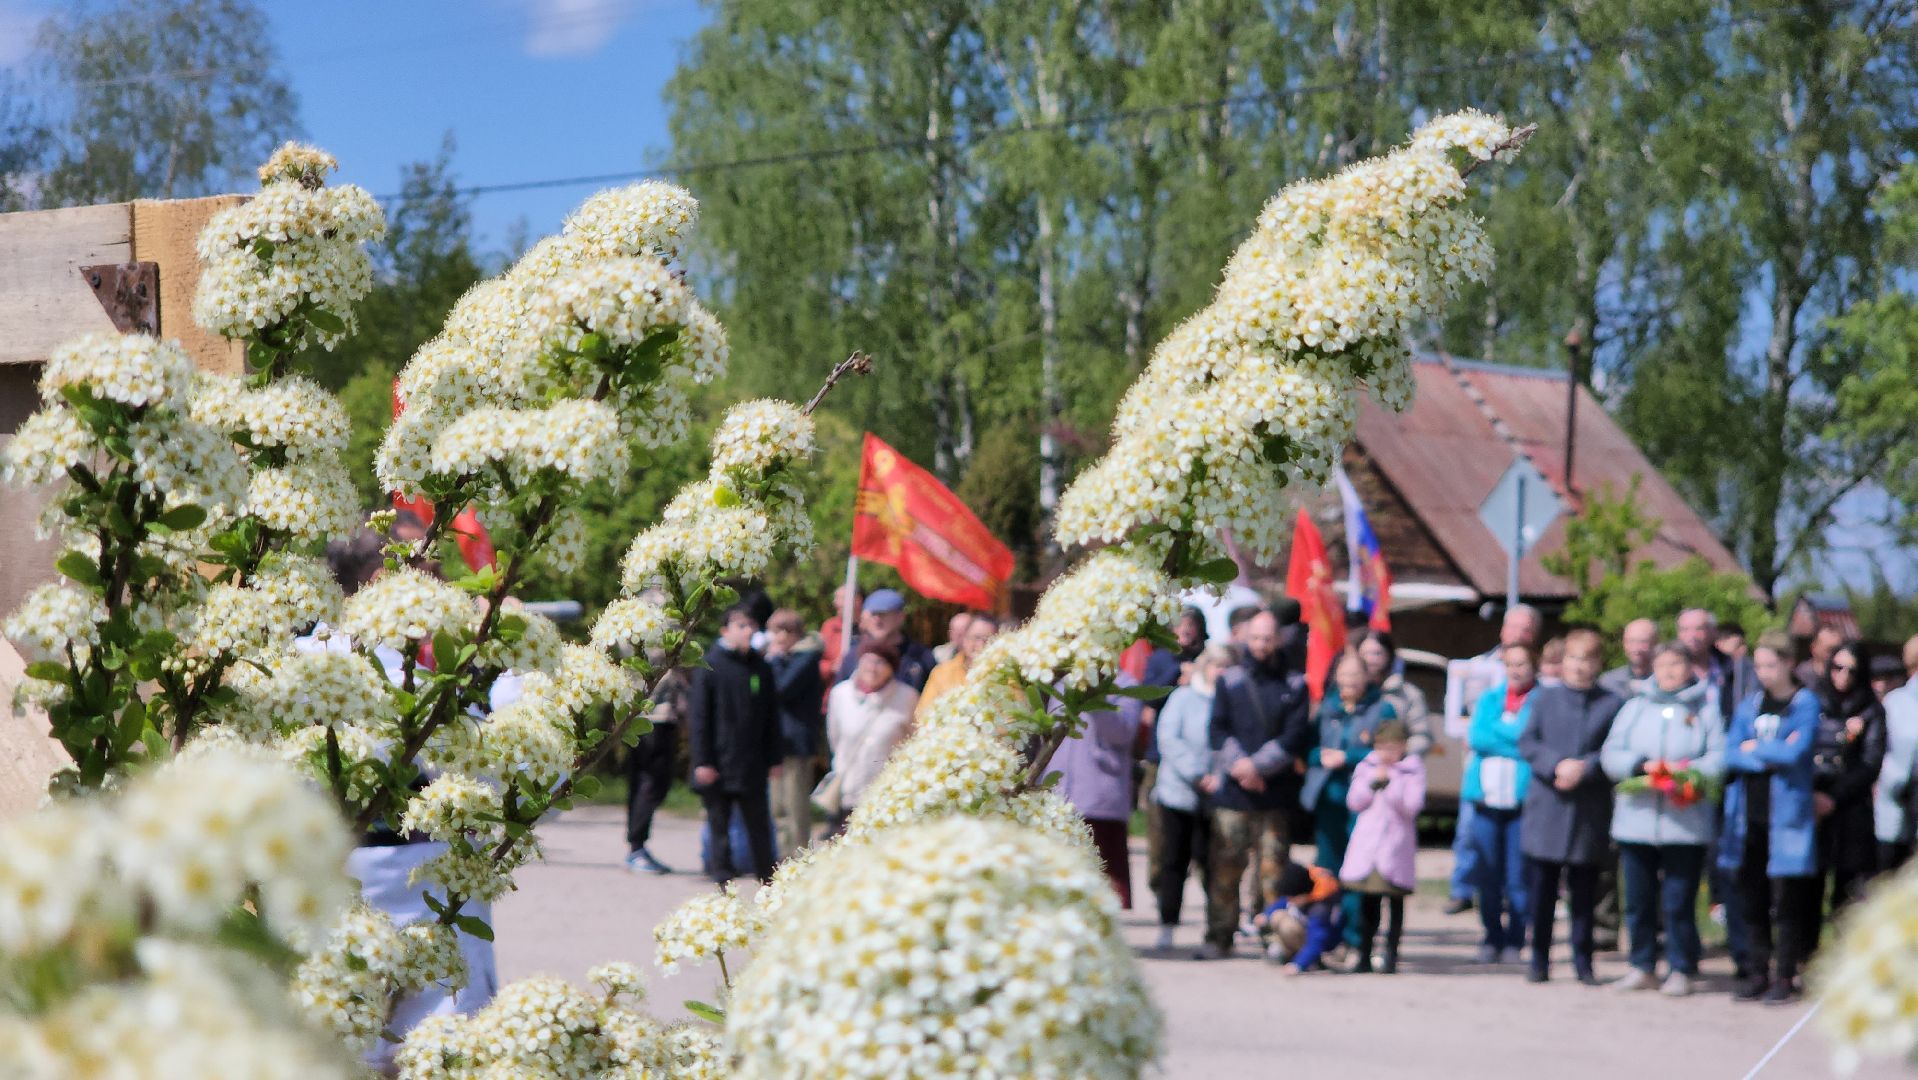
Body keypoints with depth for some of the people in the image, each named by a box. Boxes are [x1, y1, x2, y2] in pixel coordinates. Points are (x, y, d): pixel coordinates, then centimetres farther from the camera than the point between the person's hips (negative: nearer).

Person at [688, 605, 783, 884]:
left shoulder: (760, 668, 6)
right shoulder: (710, 666, -5)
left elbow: (771, 717, 13)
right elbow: (697, 716, -5)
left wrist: (773, 759, 10)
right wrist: (701, 761, -10)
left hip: (753, 766, 3)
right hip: (718, 767, -3)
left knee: (760, 829, 7)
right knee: (719, 828, 4)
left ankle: (768, 882, 16)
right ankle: (723, 881, 11)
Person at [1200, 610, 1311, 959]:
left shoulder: (1295, 685, 9)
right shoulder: (1229, 681, 12)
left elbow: (1296, 735, -1)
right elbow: (1218, 730, 5)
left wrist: (1257, 765, -11)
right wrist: (1238, 766, -11)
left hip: (1277, 793, -1)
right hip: (1231, 790, 1)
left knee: (1273, 864, -2)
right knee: (1225, 865, -2)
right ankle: (1219, 937, 4)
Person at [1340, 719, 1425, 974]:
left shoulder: (1413, 769, -1)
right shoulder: (1367, 766, 9)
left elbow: (1412, 805, -11)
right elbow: (1353, 802, 4)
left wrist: (1389, 783, -18)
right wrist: (1373, 783, -11)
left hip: (1396, 846, -3)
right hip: (1366, 845, 3)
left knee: (1395, 902, 0)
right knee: (1367, 903, 7)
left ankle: (1391, 956, 5)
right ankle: (1364, 955, 13)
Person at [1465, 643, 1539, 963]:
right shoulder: (1489, 699, 16)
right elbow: (1476, 736, 2)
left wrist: (1495, 733, -8)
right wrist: (1514, 741, -8)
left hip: (1523, 798, -4)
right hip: (1487, 794, 4)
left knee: (1517, 878, -5)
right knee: (1488, 875, 5)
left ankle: (1514, 940, 2)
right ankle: (1492, 938, 13)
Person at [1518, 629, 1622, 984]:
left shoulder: (1612, 704, 4)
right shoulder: (1544, 698, 10)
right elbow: (1526, 742, 3)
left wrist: (1585, 768, -15)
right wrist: (1556, 765, -13)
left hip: (1590, 813, -1)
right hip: (1546, 809, 1)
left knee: (1584, 893, 4)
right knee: (1541, 888, 3)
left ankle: (1583, 960, 11)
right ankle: (1539, 959, 11)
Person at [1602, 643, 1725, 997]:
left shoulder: (1706, 708, 6)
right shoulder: (1635, 708, 14)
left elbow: (1720, 756, -4)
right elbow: (1611, 755, 6)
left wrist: (1688, 770, -20)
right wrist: (1642, 765, -12)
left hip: (1686, 821, -3)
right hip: (1637, 819, 3)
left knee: (1679, 901, -2)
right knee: (1638, 900, 7)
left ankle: (1681, 970, 7)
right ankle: (1642, 967, 18)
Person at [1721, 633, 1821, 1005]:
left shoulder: (1805, 703, 0)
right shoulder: (1748, 705, 13)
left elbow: (1796, 751, -14)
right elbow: (1730, 754, 3)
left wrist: (1752, 747, -1)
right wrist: (1772, 756, -10)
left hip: (1786, 814, -5)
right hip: (1748, 816, 5)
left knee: (1786, 901, -3)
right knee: (1751, 900, 6)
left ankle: (1786, 976, 3)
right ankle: (1757, 974, 12)